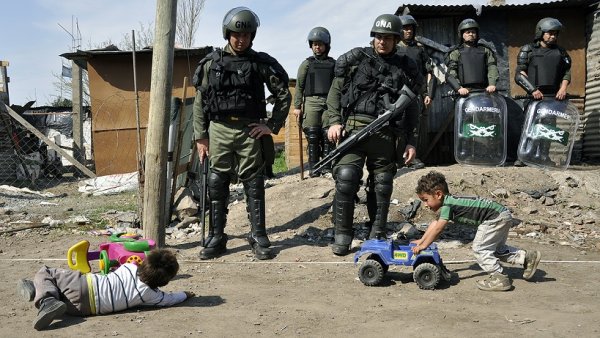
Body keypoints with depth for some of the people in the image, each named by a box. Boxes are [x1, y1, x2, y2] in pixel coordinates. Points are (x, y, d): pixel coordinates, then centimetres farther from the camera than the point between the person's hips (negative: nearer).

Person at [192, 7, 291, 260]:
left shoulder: (262, 63, 3)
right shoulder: (212, 62, 6)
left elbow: (283, 95, 7)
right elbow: (200, 102, 7)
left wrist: (273, 126, 0)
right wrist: (200, 137, 3)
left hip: (250, 131, -1)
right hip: (219, 130, 1)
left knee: (254, 186, 3)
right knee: (217, 186, 4)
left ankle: (259, 238, 12)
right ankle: (216, 239, 14)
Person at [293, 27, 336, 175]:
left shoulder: (333, 64, 14)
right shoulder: (306, 64, 11)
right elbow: (299, 86, 8)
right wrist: (297, 106, 1)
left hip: (329, 102, 1)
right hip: (311, 102, -1)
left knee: (328, 136, -3)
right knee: (312, 137, -4)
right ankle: (313, 167, 1)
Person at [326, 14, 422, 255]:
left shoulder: (405, 68, 11)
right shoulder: (355, 59, 8)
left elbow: (411, 110, 14)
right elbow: (335, 91, 8)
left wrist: (411, 142, 8)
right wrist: (334, 121, -5)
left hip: (385, 133, 2)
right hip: (353, 127, -2)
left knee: (382, 186, 6)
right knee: (346, 179, -13)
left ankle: (377, 237, 18)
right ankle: (342, 236, -2)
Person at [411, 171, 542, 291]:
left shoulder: (448, 205, -19)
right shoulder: (447, 202, 10)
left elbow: (438, 229, -16)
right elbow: (435, 223, 19)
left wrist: (423, 245, -8)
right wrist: (421, 240, 19)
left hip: (496, 217, -10)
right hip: (502, 216, 10)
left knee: (479, 248, -6)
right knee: (496, 249, 23)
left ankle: (499, 278, -3)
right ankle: (527, 256, 22)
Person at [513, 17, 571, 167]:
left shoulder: (561, 52, 16)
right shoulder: (528, 50, 5)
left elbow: (566, 73, 15)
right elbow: (519, 74, -1)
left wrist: (563, 88, -3)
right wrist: (533, 90, -11)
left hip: (553, 96, 3)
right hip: (534, 96, -3)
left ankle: (543, 157, 9)